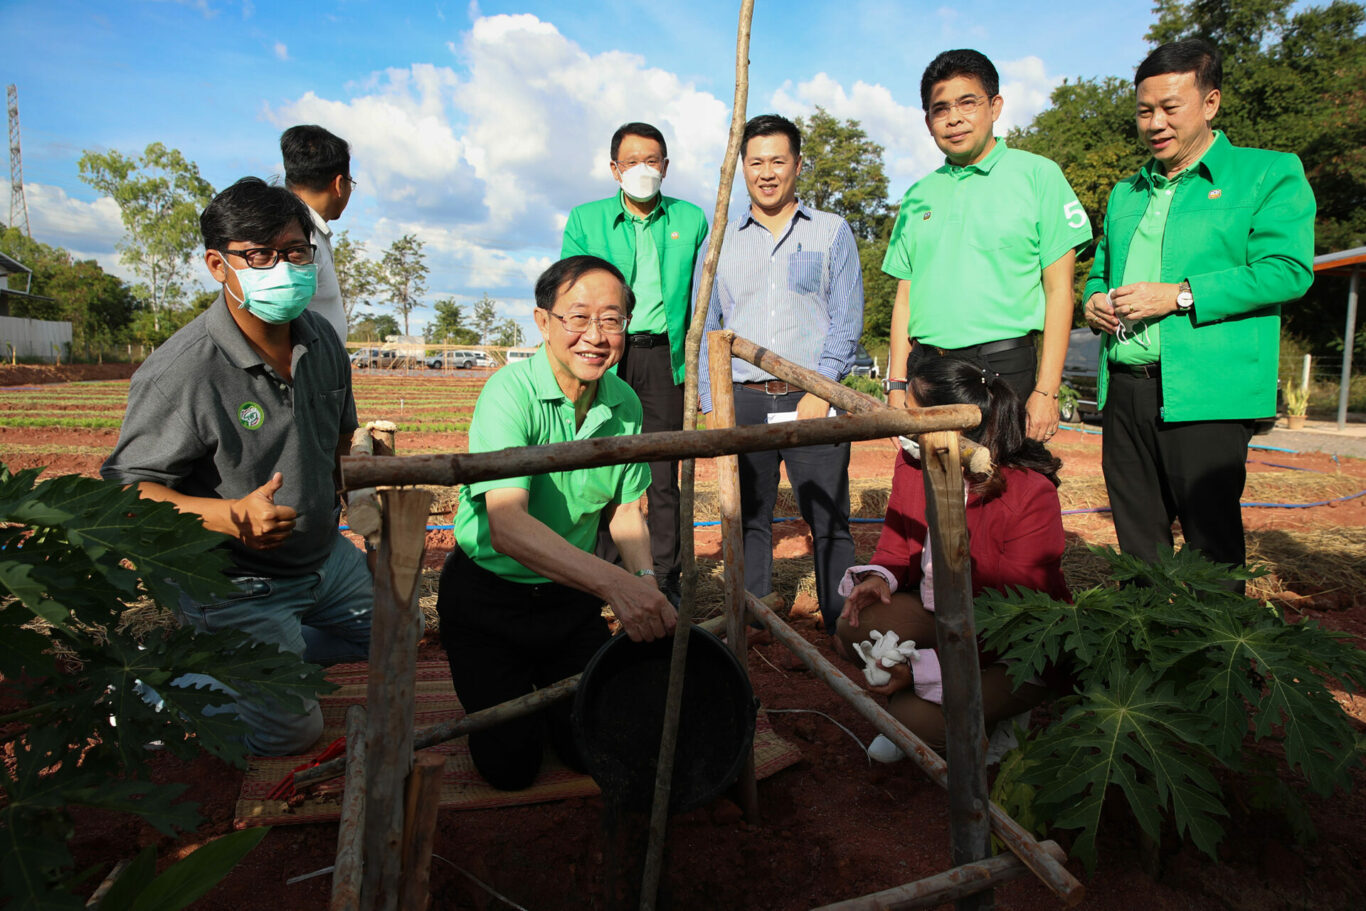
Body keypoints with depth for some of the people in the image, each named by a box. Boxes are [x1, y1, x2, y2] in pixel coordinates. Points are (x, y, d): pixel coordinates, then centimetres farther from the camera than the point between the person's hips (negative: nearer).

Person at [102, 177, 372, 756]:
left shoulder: (321, 341, -3)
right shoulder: (181, 372, -26)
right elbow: (125, 487, -22)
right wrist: (232, 515, -35)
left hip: (323, 556, 7)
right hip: (236, 586, -7)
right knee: (289, 732, -1)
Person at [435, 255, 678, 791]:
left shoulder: (624, 403, -7)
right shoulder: (510, 392, -25)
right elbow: (507, 525, -40)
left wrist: (645, 579, -13)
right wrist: (614, 583, -52)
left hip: (573, 595, 4)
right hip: (487, 594, -4)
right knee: (510, 764, -5)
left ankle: (543, 682, 32)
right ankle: (506, 683, 26)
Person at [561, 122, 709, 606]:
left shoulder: (691, 219, 12)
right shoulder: (584, 219, 9)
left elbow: (701, 297, 13)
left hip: (664, 356, 1)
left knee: (664, 474, 4)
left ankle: (664, 579, 14)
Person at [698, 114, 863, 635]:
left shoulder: (832, 232, 10)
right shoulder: (721, 241, 15)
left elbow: (847, 321, 3)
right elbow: (705, 329, 14)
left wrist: (820, 389, -10)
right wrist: (711, 405, 4)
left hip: (813, 399, -2)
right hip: (743, 401, 2)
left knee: (829, 522, -3)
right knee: (747, 520, 6)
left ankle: (843, 629, 7)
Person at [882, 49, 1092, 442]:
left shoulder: (1037, 174, 4)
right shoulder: (918, 196, 15)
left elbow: (1058, 290, -1)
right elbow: (905, 297, 14)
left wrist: (1046, 390, -9)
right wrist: (897, 386, 5)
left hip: (1003, 366, -3)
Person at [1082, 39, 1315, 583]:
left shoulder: (1270, 173, 4)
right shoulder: (1125, 193, 22)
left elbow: (1287, 269, -8)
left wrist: (1180, 295, -16)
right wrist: (1094, 301, 5)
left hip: (1205, 394, -5)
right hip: (1124, 391, 6)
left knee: (1211, 544, -3)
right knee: (1137, 541, 11)